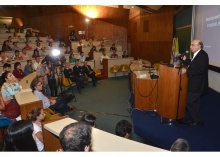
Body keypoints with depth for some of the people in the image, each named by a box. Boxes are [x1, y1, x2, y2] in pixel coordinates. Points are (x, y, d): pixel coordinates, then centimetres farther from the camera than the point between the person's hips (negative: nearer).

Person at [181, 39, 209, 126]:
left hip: (197, 84, -10)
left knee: (190, 102, -4)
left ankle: (198, 121, 11)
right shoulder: (196, 55, 10)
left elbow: (200, 70, -29)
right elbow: (192, 65, 14)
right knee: (194, 102, 19)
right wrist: (185, 60, 0)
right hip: (195, 83, 10)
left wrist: (186, 71, -25)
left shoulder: (203, 55, -20)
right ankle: (195, 119, 34)